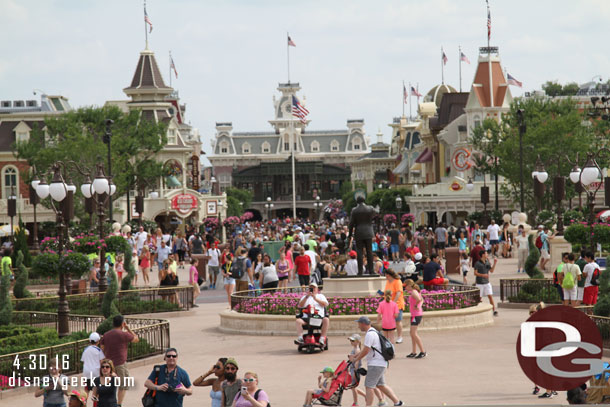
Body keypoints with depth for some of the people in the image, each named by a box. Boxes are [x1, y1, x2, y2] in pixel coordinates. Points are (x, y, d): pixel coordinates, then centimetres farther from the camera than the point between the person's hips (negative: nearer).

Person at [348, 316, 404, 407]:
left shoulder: (370, 334, -17)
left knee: (369, 386, -9)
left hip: (375, 364, -10)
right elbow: (366, 349, 23)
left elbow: (365, 351, -19)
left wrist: (355, 360, -8)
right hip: (380, 363, 10)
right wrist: (354, 356, 17)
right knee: (381, 385, 16)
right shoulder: (373, 332, 17)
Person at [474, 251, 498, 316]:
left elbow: (491, 270, 13)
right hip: (480, 283, -4)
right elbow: (475, 273, -12)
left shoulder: (487, 262, 6)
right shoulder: (478, 263, -10)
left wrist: (495, 263, 1)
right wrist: (483, 275, -26)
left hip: (487, 283, 4)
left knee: (490, 296, -6)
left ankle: (494, 311, -11)